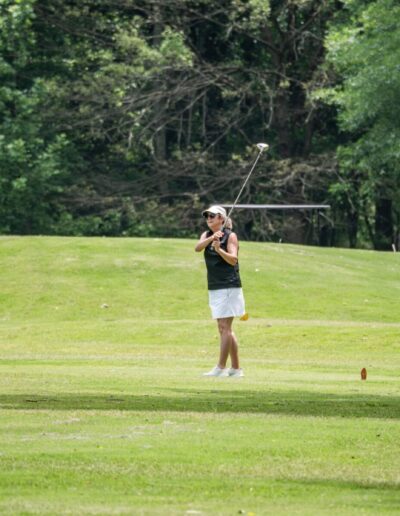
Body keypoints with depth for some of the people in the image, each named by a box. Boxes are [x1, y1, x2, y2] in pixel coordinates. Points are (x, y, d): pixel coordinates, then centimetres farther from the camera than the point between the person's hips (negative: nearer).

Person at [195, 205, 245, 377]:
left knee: (225, 327, -10)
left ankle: (221, 367, -12)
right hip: (214, 287, 7)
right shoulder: (206, 235, 11)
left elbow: (233, 259, -16)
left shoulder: (230, 236, -6)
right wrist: (211, 238, -27)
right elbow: (197, 248, -9)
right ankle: (236, 368, 15)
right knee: (224, 329, 9)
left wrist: (219, 249, -31)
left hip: (229, 286, -7)